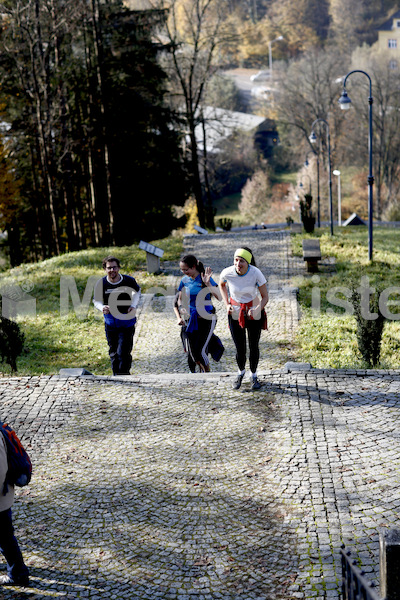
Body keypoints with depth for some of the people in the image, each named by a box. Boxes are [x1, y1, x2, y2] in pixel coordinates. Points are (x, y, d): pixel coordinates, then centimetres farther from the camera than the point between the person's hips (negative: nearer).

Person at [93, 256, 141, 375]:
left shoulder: (129, 281, -11)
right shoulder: (101, 284, -10)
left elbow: (137, 291, 11)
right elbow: (96, 300, 3)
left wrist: (133, 305, -6)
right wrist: (102, 308, -21)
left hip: (127, 324, -2)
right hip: (110, 323, 2)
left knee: (123, 353, -11)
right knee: (113, 353, 14)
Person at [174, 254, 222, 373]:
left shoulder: (205, 279, -11)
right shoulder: (184, 280, 3)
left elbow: (219, 297, -20)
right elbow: (179, 300, 15)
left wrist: (208, 283, -29)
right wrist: (179, 317, 3)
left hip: (206, 319, -4)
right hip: (190, 319, 4)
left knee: (201, 351, -10)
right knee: (192, 353, 1)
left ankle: (207, 373, 16)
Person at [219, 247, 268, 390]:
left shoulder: (256, 273, -22)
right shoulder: (227, 273, -19)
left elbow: (265, 297, -14)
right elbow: (222, 285, 7)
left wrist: (257, 309, -34)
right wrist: (227, 304, -4)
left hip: (254, 313, 0)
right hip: (235, 313, 0)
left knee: (254, 346, 8)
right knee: (240, 349, 2)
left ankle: (254, 376, 33)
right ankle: (241, 372, 34)